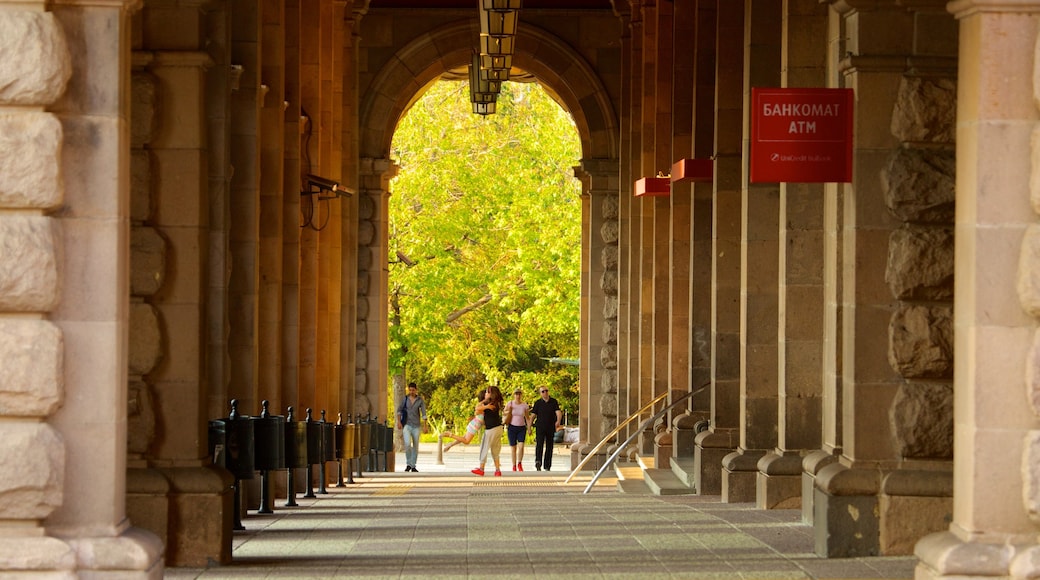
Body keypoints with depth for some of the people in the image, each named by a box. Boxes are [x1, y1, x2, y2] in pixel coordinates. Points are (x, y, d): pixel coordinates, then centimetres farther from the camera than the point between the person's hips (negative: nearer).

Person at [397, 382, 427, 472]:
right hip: (407, 425, -1)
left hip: (416, 426, 1)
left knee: (415, 446, 5)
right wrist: (399, 422, -4)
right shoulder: (405, 399, 2)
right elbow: (399, 410, 7)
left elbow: (424, 413, -3)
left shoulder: (420, 400, -1)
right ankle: (408, 464, -5)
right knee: (407, 444, -18)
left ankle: (413, 466, 14)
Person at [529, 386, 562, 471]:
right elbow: (533, 415, 6)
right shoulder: (538, 403, 3)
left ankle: (547, 466, 15)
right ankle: (538, 462, -33)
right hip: (540, 427, -2)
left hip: (551, 427, 2)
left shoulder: (554, 402, 5)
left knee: (549, 447, 7)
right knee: (539, 444, -19)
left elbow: (558, 412, -7)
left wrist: (558, 421, -28)